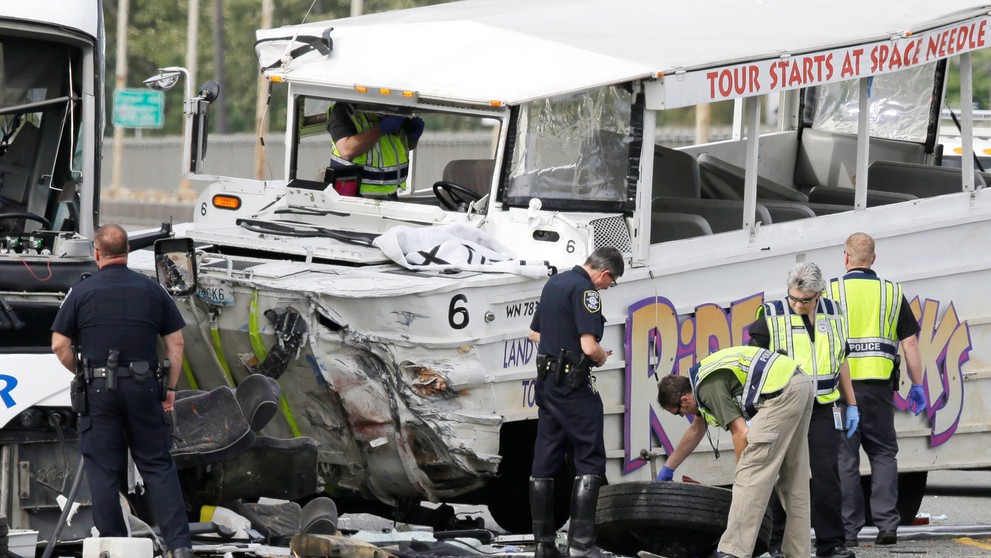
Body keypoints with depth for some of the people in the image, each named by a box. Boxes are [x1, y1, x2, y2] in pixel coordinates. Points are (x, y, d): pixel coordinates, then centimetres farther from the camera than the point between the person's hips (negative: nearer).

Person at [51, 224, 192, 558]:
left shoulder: (82, 292, -1)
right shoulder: (151, 290, 4)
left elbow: (60, 345, -2)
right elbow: (175, 343, 5)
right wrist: (170, 388, 11)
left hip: (99, 391, -1)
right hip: (144, 388, 2)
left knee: (104, 471, 5)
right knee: (158, 466, 5)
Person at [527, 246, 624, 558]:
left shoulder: (554, 284, 13)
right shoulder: (585, 291, -15)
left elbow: (534, 334, 23)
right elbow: (589, 346, -22)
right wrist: (601, 358, -1)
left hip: (547, 379, 9)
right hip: (574, 384, -9)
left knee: (544, 462, 7)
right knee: (589, 462, -5)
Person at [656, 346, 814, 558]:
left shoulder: (709, 386, -8)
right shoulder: (703, 376, 22)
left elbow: (740, 433, -12)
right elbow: (696, 431, 36)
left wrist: (744, 474, -3)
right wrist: (668, 469, 44)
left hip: (782, 392, -10)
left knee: (751, 476, -12)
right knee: (793, 479, 15)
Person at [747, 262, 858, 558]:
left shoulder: (832, 314, 9)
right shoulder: (771, 315, -3)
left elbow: (841, 362, 19)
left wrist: (851, 405, 17)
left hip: (822, 411, 3)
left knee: (826, 476, -1)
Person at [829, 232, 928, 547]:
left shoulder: (831, 291, 1)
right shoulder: (892, 293, 8)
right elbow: (910, 343, 6)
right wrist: (917, 385, 11)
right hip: (879, 383, 2)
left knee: (844, 458, 2)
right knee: (883, 453, 11)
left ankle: (849, 530, 2)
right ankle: (886, 525, 2)